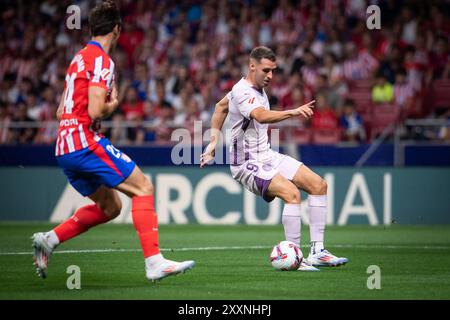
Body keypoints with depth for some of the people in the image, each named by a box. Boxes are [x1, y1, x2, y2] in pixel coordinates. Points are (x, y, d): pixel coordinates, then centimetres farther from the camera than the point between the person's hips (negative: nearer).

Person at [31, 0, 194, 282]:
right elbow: (95, 111, -20)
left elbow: (60, 112, 24)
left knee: (110, 206, 16)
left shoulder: (80, 58, 20)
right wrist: (112, 105, 1)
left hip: (65, 147, 9)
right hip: (85, 141, -9)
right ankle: (154, 262, -16)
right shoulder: (101, 60, -9)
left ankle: (48, 239, 10)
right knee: (143, 187, -8)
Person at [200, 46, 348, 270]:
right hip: (247, 165, -10)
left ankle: (317, 252, 2)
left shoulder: (257, 88, 10)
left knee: (318, 185, 2)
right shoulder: (243, 92, -20)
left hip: (266, 156, 10)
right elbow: (262, 116, -42)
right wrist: (293, 112, -56)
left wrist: (213, 142, 20)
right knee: (291, 193, -31)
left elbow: (221, 107, 25)